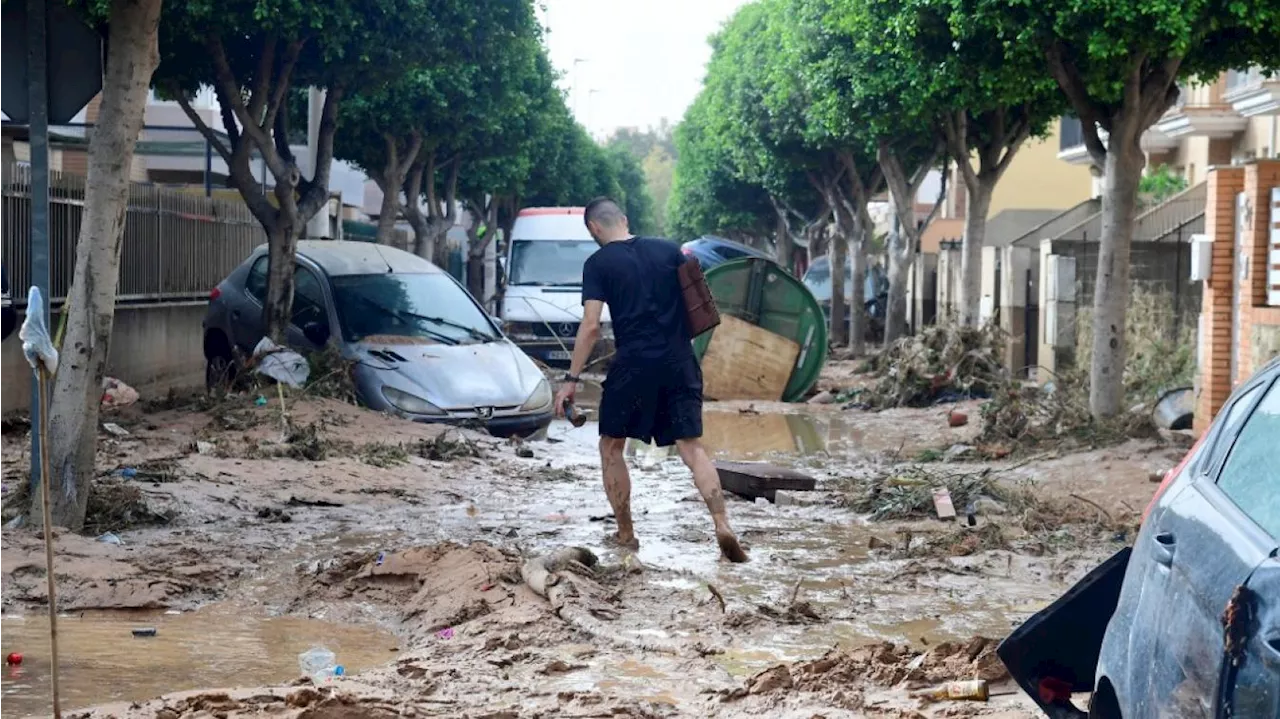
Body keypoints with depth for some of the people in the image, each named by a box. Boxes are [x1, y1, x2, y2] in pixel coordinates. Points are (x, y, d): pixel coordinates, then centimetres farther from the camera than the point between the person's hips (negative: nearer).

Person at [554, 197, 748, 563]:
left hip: (633, 365, -4)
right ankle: (722, 527, -13)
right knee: (692, 446, 3)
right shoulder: (669, 250, 9)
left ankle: (625, 535, 16)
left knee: (611, 447, 13)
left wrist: (571, 379, -5)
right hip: (679, 363, 4)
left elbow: (590, 326, -9)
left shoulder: (599, 264, -2)